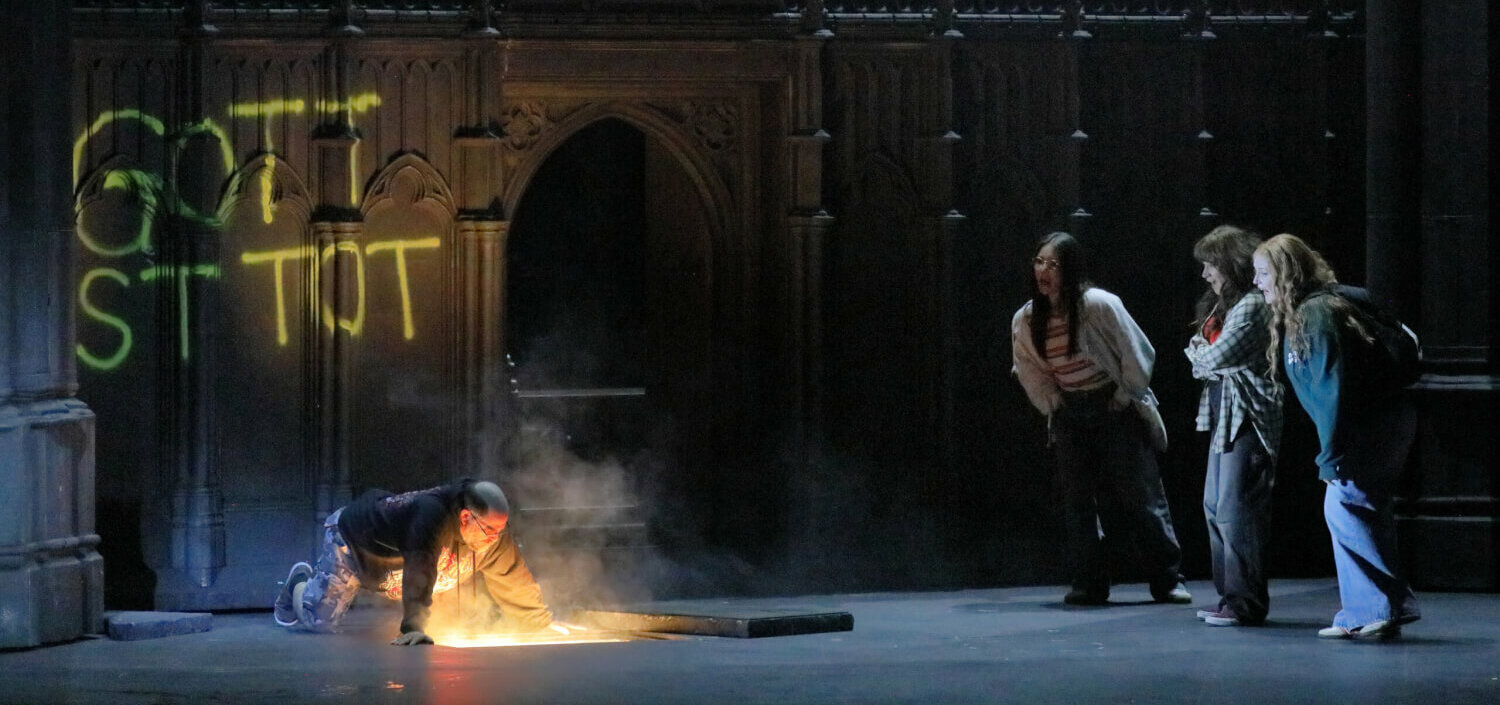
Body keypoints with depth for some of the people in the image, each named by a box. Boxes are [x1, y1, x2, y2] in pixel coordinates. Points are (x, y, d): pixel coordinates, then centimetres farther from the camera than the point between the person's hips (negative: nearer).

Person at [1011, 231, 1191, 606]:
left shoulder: (1100, 305, -18)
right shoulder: (1025, 320, -4)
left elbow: (1138, 353, -11)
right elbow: (1029, 371, 11)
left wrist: (1125, 397, -5)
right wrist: (1053, 404, 3)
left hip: (1115, 409, -4)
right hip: (1070, 415, 4)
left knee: (1141, 494, -3)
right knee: (1077, 500, 2)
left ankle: (1167, 580, 4)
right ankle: (1089, 584, 8)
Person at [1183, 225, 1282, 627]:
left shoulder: (1252, 304, -13)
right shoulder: (1224, 303, 18)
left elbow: (1218, 356, -20)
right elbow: (1201, 359, 18)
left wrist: (1199, 353, 1)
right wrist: (1202, 352, -4)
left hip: (1247, 416, -11)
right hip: (1223, 414, 11)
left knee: (1235, 508, -11)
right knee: (1215, 505, 12)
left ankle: (1245, 602, -8)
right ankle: (1230, 594, 18)